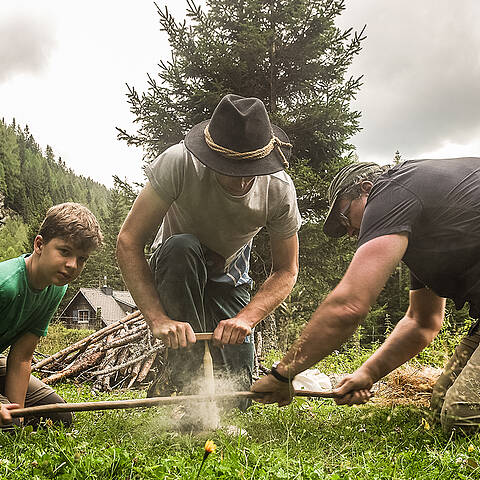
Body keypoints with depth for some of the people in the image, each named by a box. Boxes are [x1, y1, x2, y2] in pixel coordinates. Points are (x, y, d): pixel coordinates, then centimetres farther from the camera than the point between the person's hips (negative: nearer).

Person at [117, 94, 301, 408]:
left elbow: (286, 271, -15)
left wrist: (246, 318, -32)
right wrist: (158, 319, -39)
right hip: (174, 273, -1)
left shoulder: (280, 189, -24)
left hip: (228, 280, 2)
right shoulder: (179, 163, -32)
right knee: (181, 247, -40)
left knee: (234, 396, -13)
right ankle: (185, 380, -28)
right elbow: (128, 242, -29)